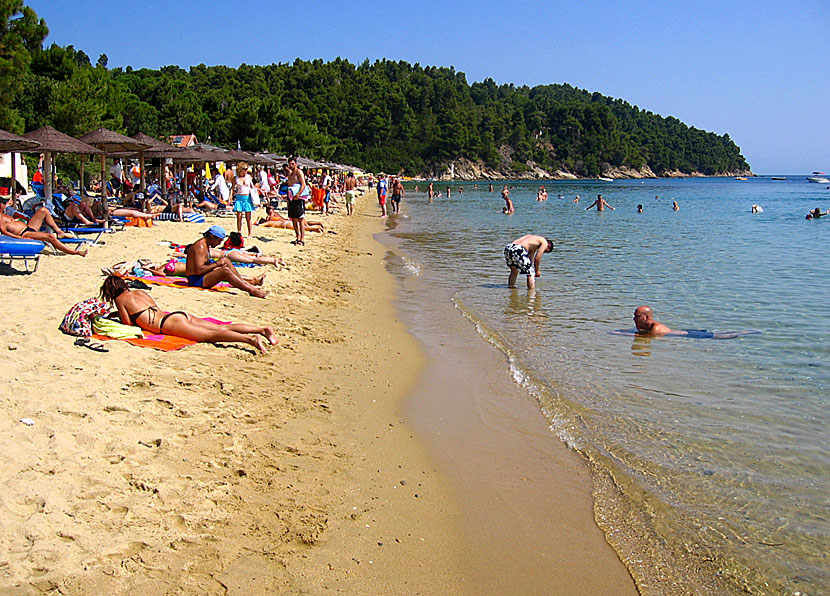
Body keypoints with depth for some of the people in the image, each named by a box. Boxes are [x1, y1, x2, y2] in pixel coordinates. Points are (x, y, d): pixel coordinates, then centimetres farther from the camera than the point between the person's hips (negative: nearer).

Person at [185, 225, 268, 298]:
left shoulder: (206, 245, 14)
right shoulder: (200, 246, -18)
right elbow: (198, 270, -26)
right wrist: (216, 263, -17)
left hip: (203, 276, 10)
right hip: (195, 280, -10)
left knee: (225, 260, 8)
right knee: (225, 271, -26)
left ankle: (245, 283, 1)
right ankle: (252, 290, -27)